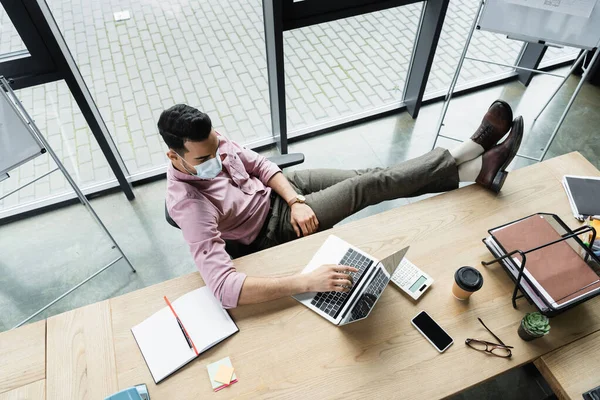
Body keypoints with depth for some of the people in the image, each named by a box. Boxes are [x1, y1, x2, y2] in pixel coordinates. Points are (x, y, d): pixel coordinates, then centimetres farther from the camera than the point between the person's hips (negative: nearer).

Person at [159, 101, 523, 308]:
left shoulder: (209, 140, -15)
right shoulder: (190, 205, -36)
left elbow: (259, 164, -3)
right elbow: (225, 288, -45)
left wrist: (296, 201, -20)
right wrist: (306, 283, -54)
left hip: (275, 188, 6)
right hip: (272, 227, -6)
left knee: (370, 176, -8)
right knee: (370, 186, -14)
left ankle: (474, 165, 0)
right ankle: (473, 165, -3)